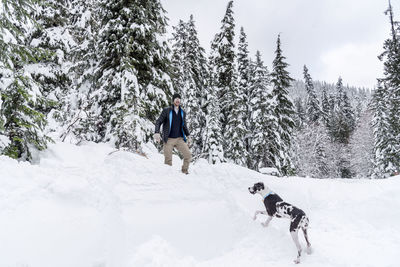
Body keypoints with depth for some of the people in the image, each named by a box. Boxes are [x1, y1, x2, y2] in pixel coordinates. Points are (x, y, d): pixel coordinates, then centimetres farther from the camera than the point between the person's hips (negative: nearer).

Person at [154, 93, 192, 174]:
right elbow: (158, 122, 1)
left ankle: (185, 172, 7)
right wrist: (156, 133, -13)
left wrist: (188, 136, 17)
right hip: (168, 139, -3)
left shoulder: (183, 113, 12)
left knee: (188, 155, -10)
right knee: (168, 160, -5)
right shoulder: (166, 110, 0)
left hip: (179, 139, 3)